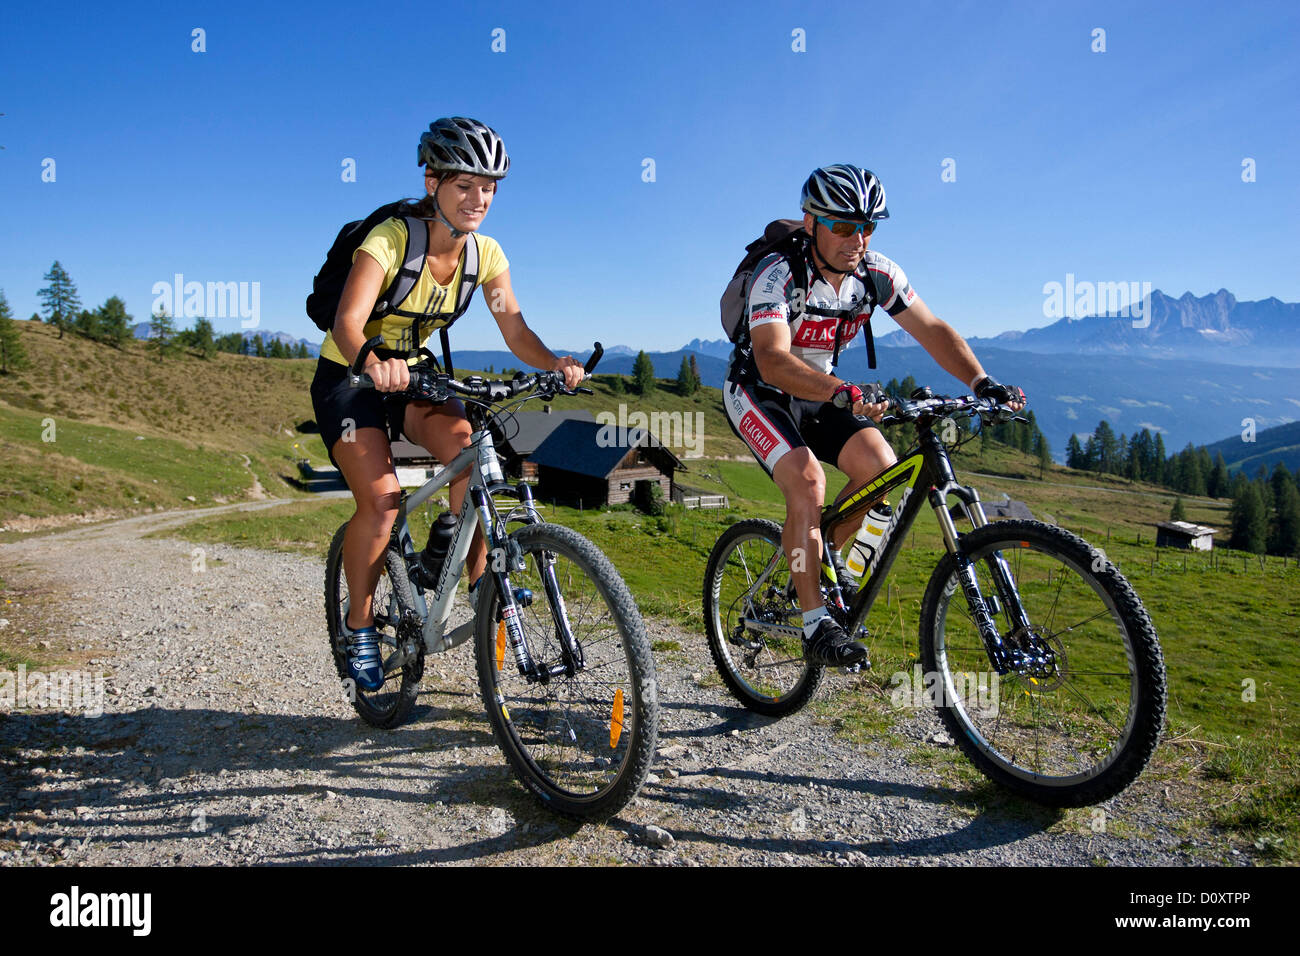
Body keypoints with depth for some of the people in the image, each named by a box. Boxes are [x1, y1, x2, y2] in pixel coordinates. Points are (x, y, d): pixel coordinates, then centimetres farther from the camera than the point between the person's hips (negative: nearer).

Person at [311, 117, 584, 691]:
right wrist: (373, 363, -59)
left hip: (412, 374, 4)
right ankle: (359, 625, 0)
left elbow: (515, 330, -14)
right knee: (381, 499, -22)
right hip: (348, 379, -4)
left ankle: (479, 578, -12)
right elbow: (347, 322, -37)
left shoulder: (485, 253, -9)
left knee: (465, 446, -27)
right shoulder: (390, 239, -25)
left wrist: (554, 363, -36)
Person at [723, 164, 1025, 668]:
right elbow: (774, 360, -41)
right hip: (757, 391, -5)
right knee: (807, 480, -27)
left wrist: (981, 382, -28)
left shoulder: (877, 273, -11)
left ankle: (820, 562, 8)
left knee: (880, 464, -17)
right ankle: (816, 624, -17)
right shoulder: (778, 274, -28)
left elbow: (932, 329, -11)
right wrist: (844, 394, -55)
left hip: (818, 394, 6)